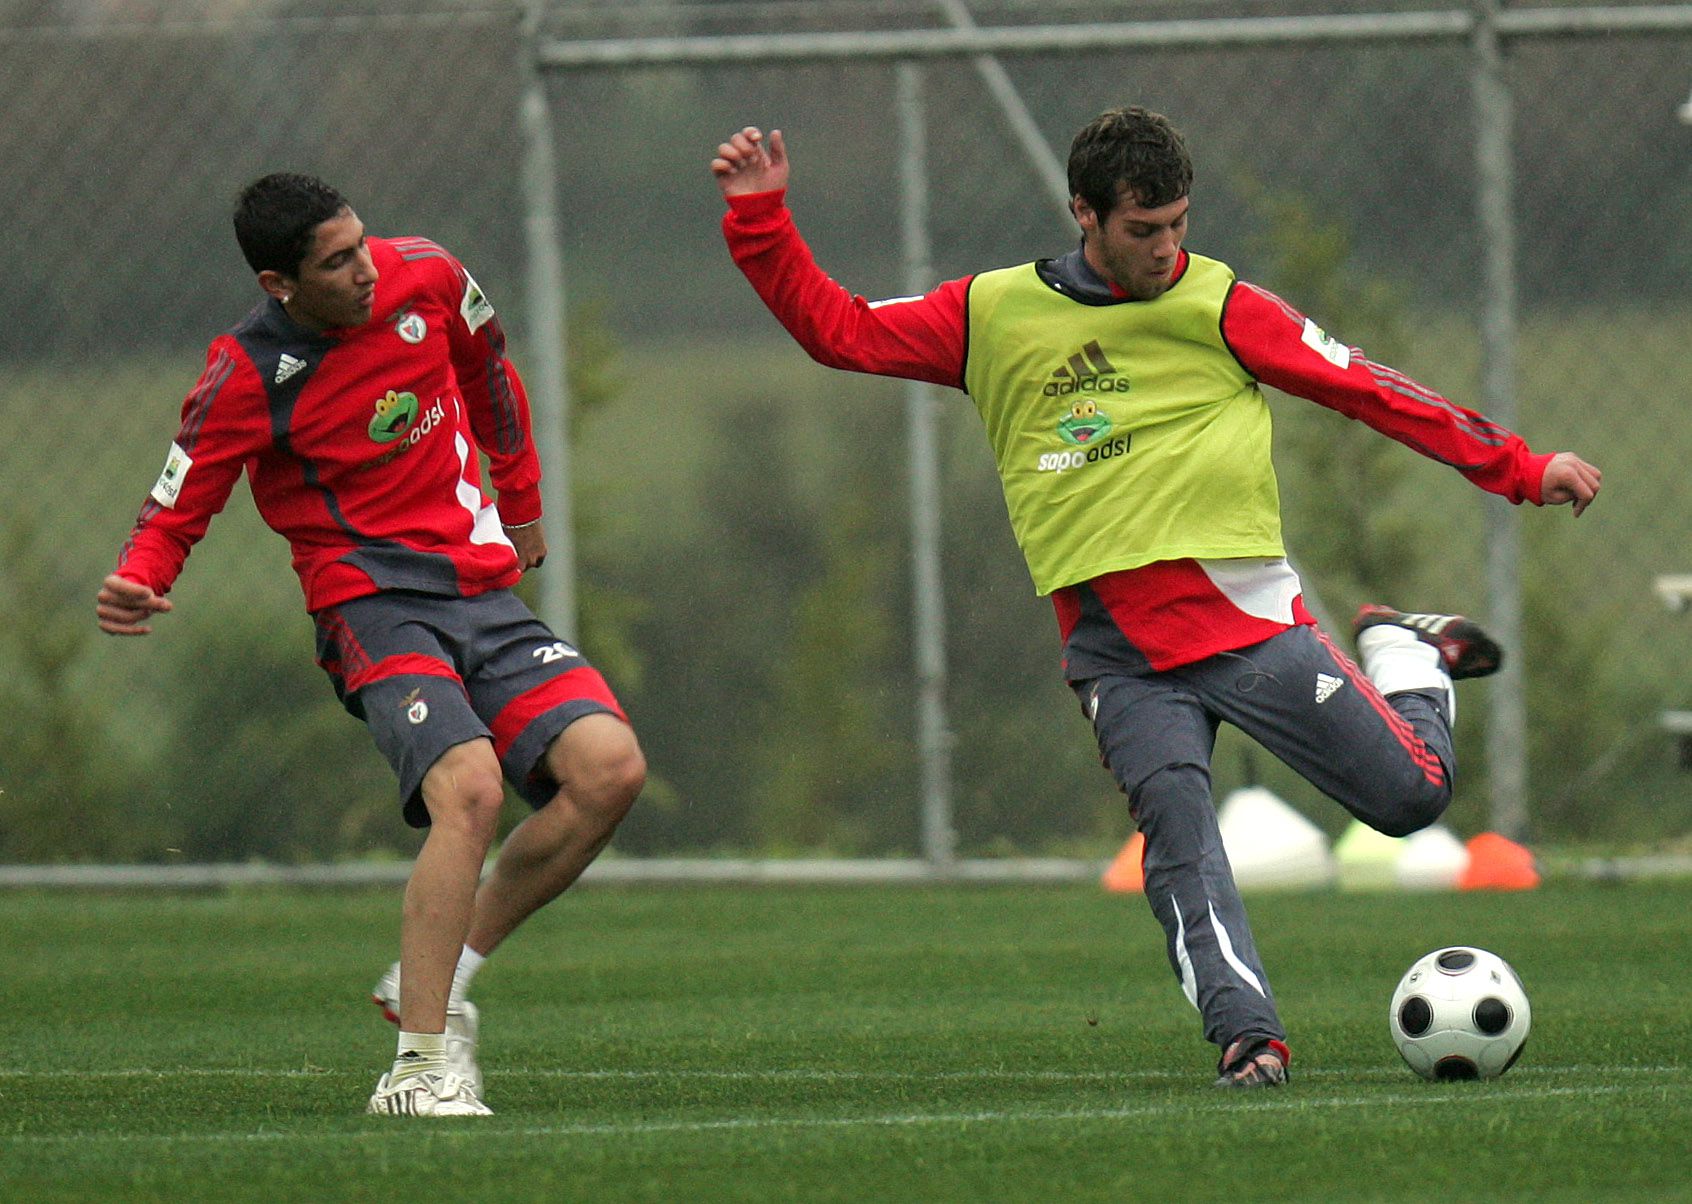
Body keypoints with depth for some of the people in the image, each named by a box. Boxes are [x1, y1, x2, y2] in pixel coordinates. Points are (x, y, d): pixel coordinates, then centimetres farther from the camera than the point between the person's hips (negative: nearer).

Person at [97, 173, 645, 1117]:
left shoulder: (426, 278, 0)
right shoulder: (249, 377, -13)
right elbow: (176, 511, -5)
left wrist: (521, 498, 32)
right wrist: (137, 581, -27)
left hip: (483, 589, 6)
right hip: (374, 605, -6)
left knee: (610, 767, -15)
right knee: (470, 789, -30)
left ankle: (435, 977, -1)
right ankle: (420, 1069, -26)